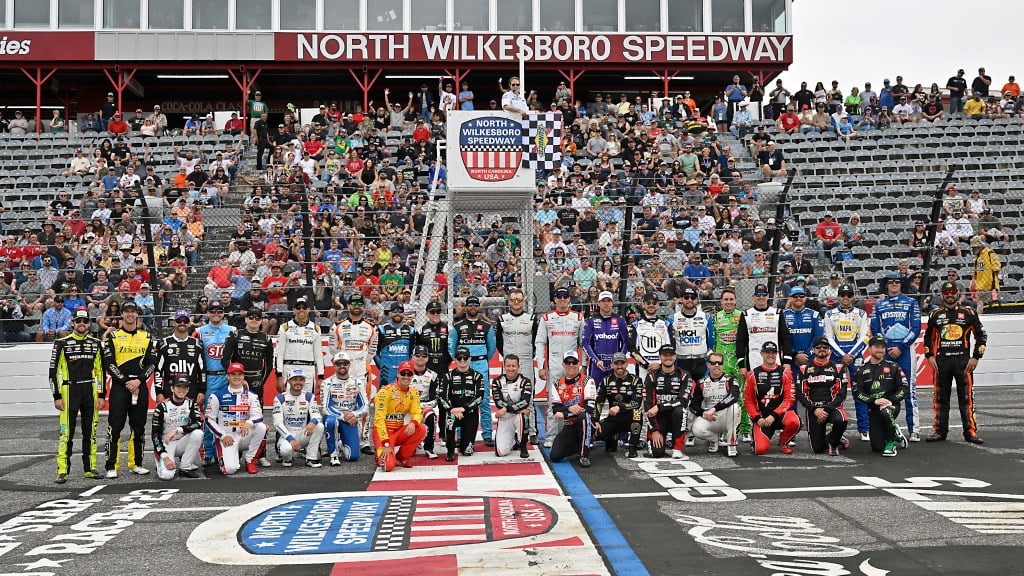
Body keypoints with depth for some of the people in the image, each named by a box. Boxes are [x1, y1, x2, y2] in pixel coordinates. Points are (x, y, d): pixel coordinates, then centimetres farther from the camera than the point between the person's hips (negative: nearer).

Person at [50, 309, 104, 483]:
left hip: (90, 392, 4)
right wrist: (57, 397, -6)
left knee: (90, 431, 7)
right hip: (69, 392, -3)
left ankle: (90, 468, 14)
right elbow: (53, 371, -1)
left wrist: (101, 395, 6)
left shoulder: (95, 344, 11)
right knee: (66, 432, -6)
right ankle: (62, 471, -2)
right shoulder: (62, 343, 0)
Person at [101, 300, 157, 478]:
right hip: (119, 385, -3)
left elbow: (152, 363, 5)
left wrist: (139, 380, -9)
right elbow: (109, 363, -4)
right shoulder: (113, 336, 4)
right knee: (115, 427, -5)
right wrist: (126, 382, -11)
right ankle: (111, 466, 0)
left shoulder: (147, 337, 11)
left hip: (140, 387, 3)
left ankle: (135, 463, 16)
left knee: (139, 427, 7)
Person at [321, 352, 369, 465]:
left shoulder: (358, 383, 3)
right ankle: (333, 453, -17)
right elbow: (326, 408, -13)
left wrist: (353, 414, -21)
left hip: (350, 420, 2)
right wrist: (343, 416, -25)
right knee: (330, 421, -40)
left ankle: (341, 447, 27)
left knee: (353, 456, -12)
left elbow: (365, 407, -2)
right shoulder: (327, 383, -5)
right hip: (333, 417, -2)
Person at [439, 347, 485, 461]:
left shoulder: (477, 376, 3)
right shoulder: (449, 375, 4)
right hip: (452, 411, 0)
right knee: (449, 419, -38)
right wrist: (452, 409, -22)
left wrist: (463, 408, -19)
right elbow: (441, 396, -5)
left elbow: (479, 397, -7)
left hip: (470, 413, 0)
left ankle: (464, 441, 32)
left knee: (467, 451, -7)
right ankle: (450, 451, -16)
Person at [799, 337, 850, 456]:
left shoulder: (838, 368, 3)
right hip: (813, 409, 1)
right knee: (817, 448, -7)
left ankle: (833, 442, -3)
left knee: (840, 421, -37)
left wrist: (827, 409, -15)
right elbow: (801, 394, 1)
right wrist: (814, 410, -13)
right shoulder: (805, 369, 6)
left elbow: (841, 393, -4)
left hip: (832, 407, -1)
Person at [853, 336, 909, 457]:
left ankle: (891, 444, -17)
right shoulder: (862, 370, 6)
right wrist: (874, 401, -15)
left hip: (892, 404, -2)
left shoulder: (893, 367, 5)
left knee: (885, 412, -40)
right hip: (873, 408, 2)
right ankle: (895, 433, 30)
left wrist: (891, 400, -15)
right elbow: (857, 392, -2)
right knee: (877, 447, -5)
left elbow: (904, 388, -1)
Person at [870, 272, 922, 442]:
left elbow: (916, 329, 0)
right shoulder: (879, 305, 13)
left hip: (905, 350, -2)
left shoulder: (911, 302, 6)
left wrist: (900, 348, -8)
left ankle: (914, 429, -4)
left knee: (909, 389, -5)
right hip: (885, 350, 2)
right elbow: (875, 329, 8)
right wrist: (887, 349, -4)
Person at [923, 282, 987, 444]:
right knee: (940, 397, 5)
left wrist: (975, 357, -1)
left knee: (966, 397, -1)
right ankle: (939, 431, 12)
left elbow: (981, 335, 6)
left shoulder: (968, 313, 4)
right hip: (941, 362, 2)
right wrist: (929, 356, 6)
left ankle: (971, 432, 4)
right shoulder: (935, 314, 10)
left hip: (963, 361, -2)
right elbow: (928, 337, 17)